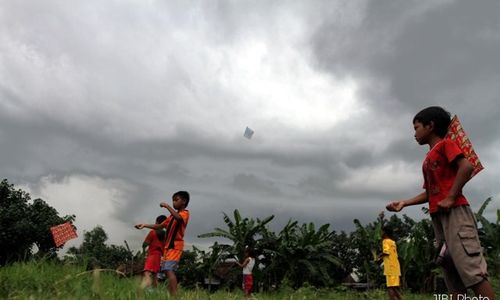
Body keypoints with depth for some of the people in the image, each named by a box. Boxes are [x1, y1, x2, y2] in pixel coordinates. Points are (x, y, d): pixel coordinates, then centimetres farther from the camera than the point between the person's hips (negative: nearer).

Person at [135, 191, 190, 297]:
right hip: (168, 246, 9)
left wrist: (167, 206, -20)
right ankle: (172, 295, 4)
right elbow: (160, 226, 24)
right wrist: (144, 225, 15)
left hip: (175, 246, -9)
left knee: (169, 270, -22)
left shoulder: (185, 213, -4)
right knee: (167, 270, 4)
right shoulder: (172, 215, 22)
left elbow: (178, 218, -28)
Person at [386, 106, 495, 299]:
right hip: (438, 217, 9)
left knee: (470, 266, -15)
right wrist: (404, 203, 14)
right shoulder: (428, 160, 25)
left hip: (454, 211, -9)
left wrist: (450, 198, -19)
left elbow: (467, 166, -14)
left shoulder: (445, 144, 3)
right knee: (452, 272, 5)